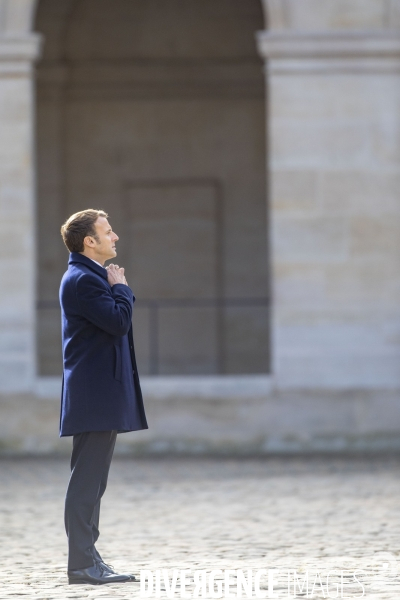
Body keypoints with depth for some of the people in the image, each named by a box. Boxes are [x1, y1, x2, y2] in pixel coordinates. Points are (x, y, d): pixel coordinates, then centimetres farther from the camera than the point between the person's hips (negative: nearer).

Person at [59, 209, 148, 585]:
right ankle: (81, 564, -10)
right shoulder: (82, 279, -14)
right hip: (94, 395, -11)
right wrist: (121, 288, -9)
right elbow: (119, 321, -22)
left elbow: (117, 321, 23)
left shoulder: (92, 277, 20)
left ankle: (87, 558, 15)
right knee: (86, 479, -10)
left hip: (103, 395, 11)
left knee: (92, 480, 11)